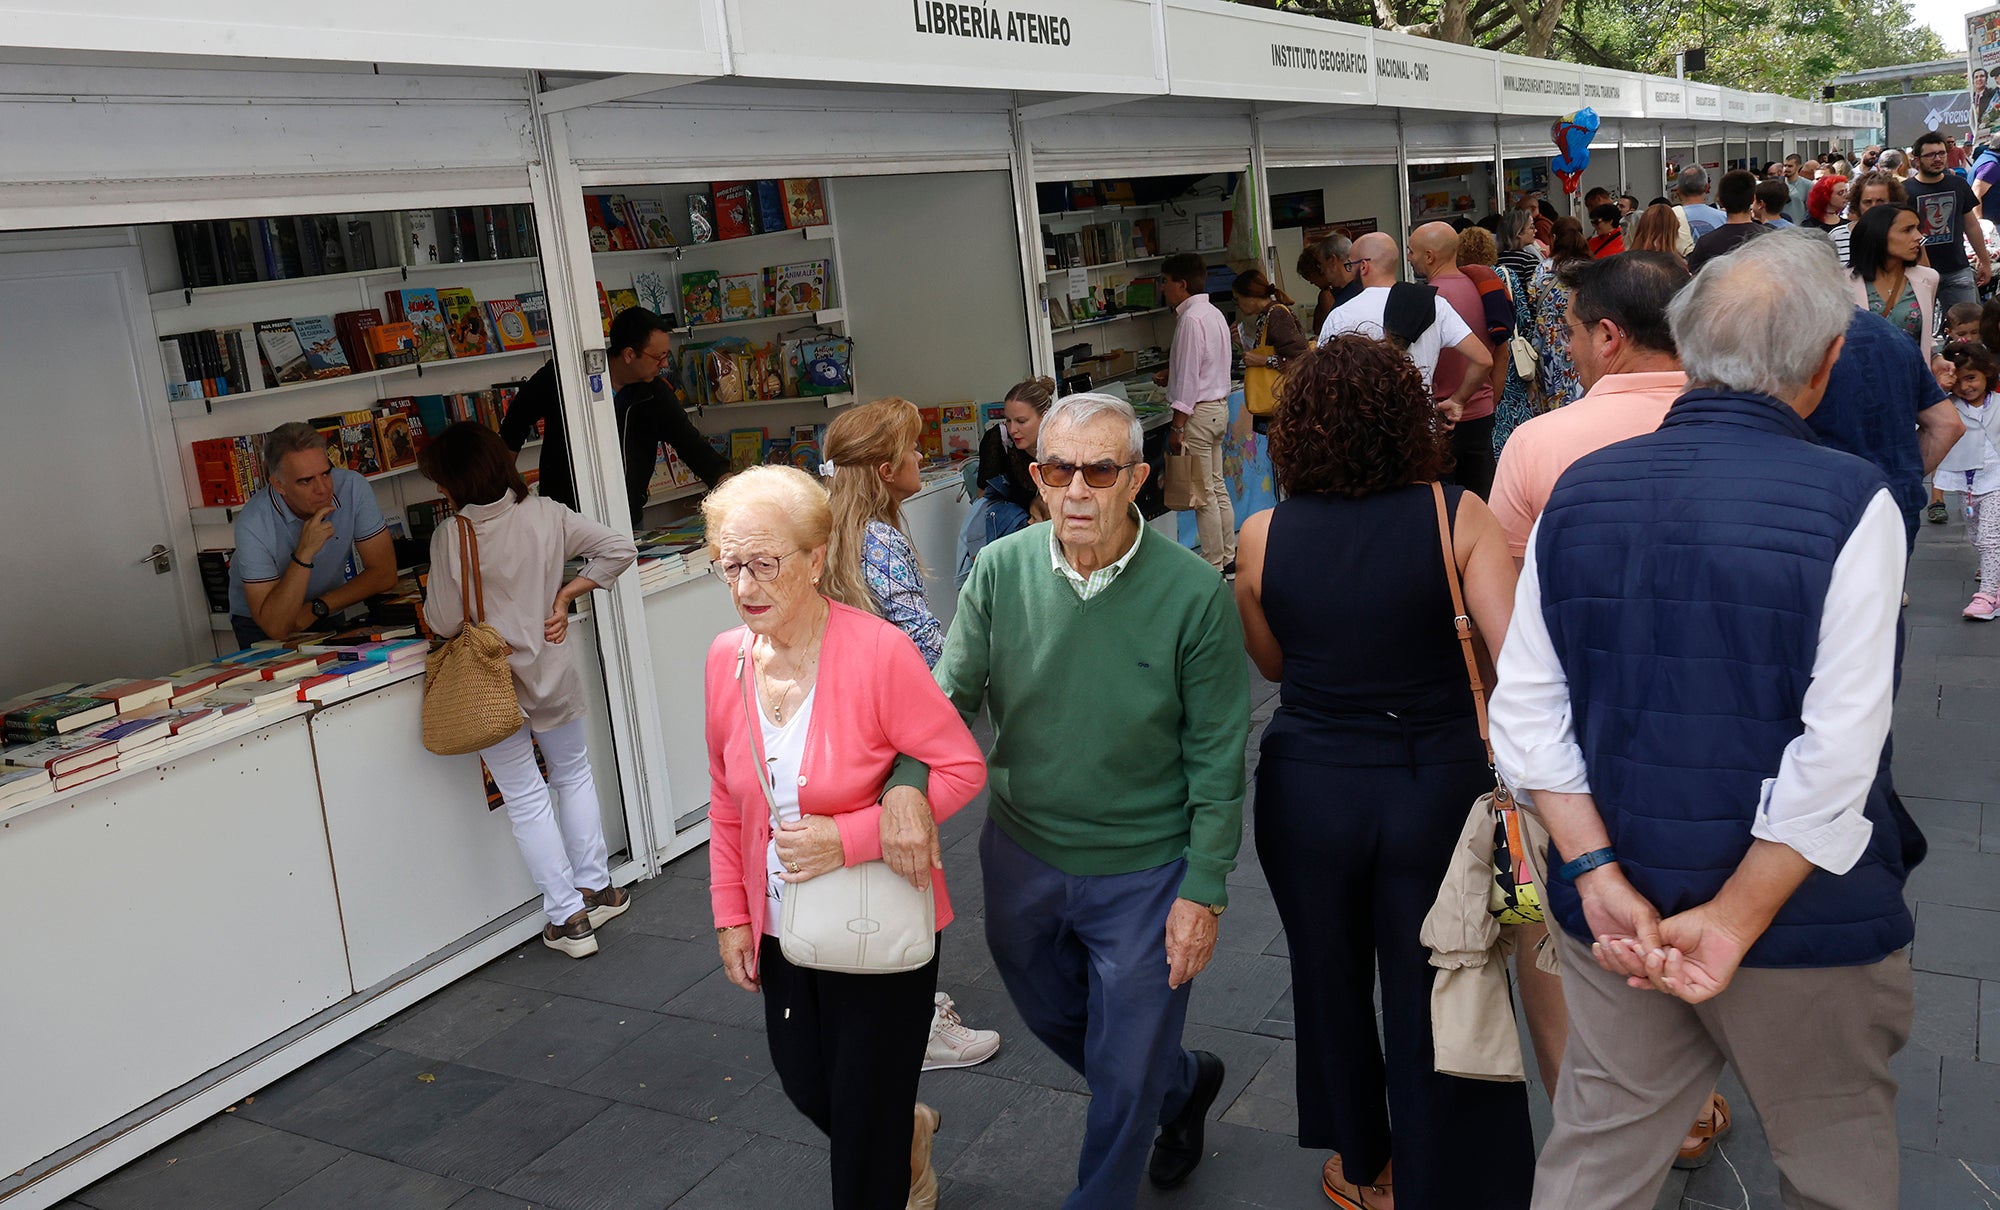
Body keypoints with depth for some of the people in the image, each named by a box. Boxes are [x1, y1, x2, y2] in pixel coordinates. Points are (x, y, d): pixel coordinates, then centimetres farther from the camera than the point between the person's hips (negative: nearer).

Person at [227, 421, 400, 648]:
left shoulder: (353, 488, -18)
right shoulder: (253, 525, -26)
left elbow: (384, 574, -13)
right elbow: (275, 627, -28)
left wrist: (317, 607, -17)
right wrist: (304, 553, -36)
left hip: (330, 617, 3)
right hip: (260, 627, -3)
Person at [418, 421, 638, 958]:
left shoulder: (451, 536, -17)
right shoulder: (546, 514, -6)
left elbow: (444, 624, -14)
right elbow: (618, 548, -2)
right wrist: (564, 595, 1)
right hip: (552, 673, 4)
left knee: (526, 799, 8)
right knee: (573, 775, 23)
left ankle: (567, 917, 12)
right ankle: (596, 889, 31)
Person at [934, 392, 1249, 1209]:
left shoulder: (1194, 593, -19)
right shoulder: (1000, 571, -11)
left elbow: (1217, 758, -12)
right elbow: (949, 695, -7)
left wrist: (1204, 890, -12)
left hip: (1144, 873, -4)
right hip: (1022, 857, 4)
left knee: (1125, 1079, 11)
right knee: (1055, 1022, 27)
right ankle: (1183, 1083, 56)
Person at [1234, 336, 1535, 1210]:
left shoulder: (1263, 538, -7)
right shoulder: (1455, 517, -13)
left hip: (1308, 785, 2)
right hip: (1435, 780, -2)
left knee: (1331, 981, 23)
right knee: (1434, 1002, 13)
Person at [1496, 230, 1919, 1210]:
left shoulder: (1580, 493, -3)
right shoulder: (1850, 503, -15)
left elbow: (1525, 715, -5)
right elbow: (1835, 756, -20)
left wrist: (1599, 876, -7)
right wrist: (1734, 923, -13)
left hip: (1612, 917, 4)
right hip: (1806, 933, -3)